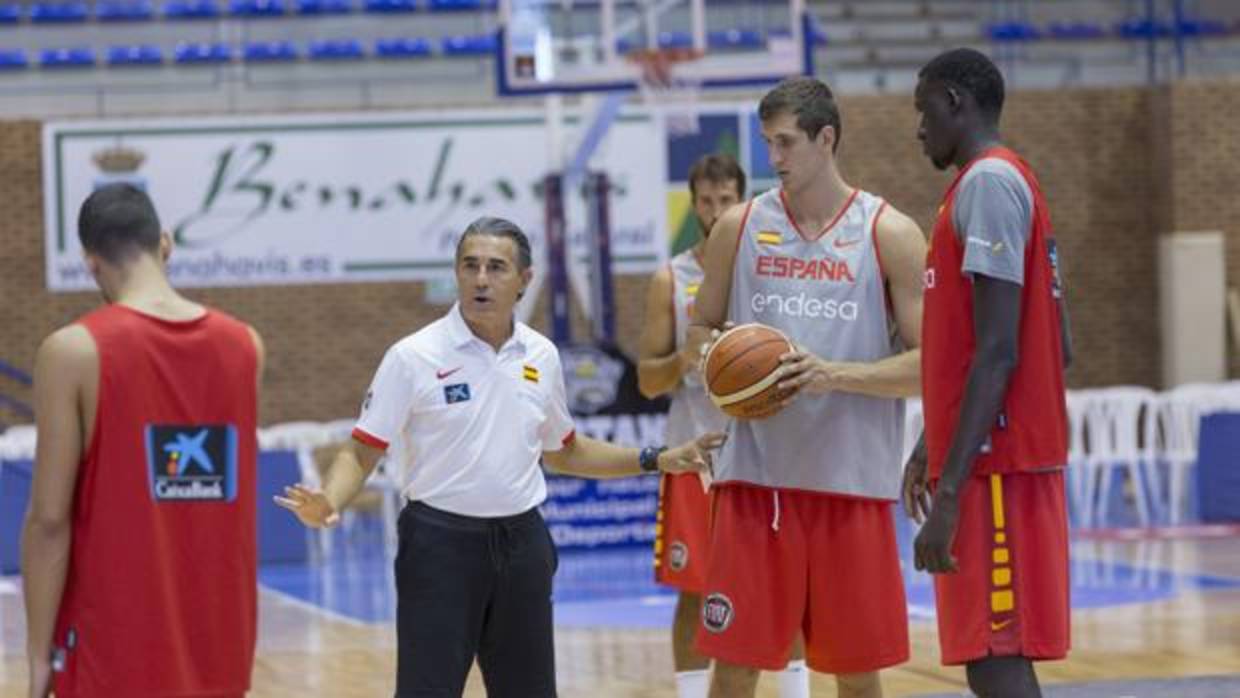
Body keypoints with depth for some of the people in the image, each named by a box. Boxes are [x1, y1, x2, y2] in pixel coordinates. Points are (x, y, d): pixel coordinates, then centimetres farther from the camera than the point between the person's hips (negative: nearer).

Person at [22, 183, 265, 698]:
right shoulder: (244, 346, 3)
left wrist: (39, 653, -6)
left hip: (116, 652, -4)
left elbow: (49, 520, -12)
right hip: (219, 645, 4)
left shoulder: (74, 351, -10)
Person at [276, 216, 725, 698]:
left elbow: (563, 452, 21)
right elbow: (362, 452, -8)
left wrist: (657, 460, 16)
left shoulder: (541, 356, 6)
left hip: (521, 543, 5)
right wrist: (327, 504, -27)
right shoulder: (413, 356, -8)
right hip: (441, 544, -5)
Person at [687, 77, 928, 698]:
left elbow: (929, 364, -5)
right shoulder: (740, 227, 6)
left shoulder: (889, 234, -2)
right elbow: (702, 329, 17)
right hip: (755, 476, 2)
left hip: (852, 481, -2)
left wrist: (835, 375, -19)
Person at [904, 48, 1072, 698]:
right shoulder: (1008, 183, 19)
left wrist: (950, 489, -24)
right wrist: (936, 446, 26)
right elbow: (1055, 345, 23)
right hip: (1017, 456, 10)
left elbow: (997, 351, -21)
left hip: (994, 467, -10)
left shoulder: (988, 182, -12)